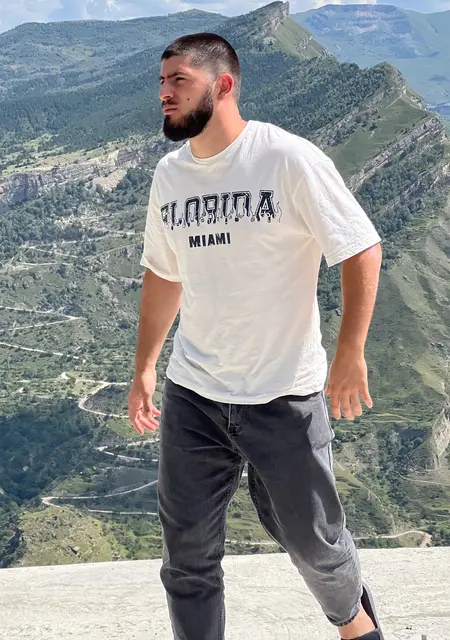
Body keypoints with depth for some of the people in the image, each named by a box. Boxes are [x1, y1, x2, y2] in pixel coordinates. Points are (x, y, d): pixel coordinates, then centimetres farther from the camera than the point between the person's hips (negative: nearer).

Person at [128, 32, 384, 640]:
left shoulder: (289, 158, -13)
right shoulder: (169, 174, 4)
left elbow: (362, 251, -10)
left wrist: (350, 354, -13)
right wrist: (144, 369, 15)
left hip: (286, 396, -4)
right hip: (191, 395, 4)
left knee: (311, 539, 13)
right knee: (187, 554, 9)